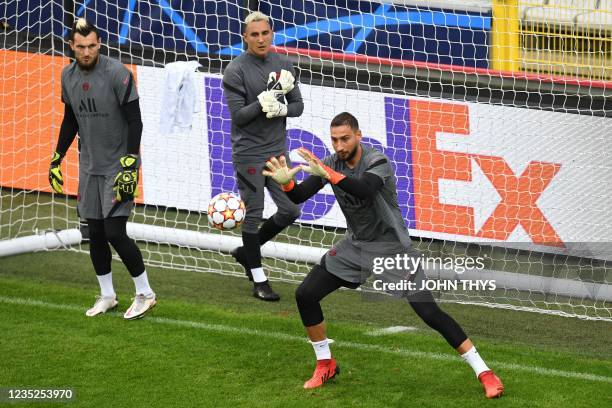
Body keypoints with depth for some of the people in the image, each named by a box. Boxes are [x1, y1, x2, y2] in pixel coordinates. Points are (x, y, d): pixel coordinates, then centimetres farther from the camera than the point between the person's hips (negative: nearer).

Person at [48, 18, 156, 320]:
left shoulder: (117, 74, -15)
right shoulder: (68, 76, 3)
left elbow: (134, 121, -14)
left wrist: (130, 165, -19)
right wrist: (57, 158, 14)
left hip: (118, 167, -6)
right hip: (89, 167, 6)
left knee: (115, 233, -10)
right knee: (95, 233, 8)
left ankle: (145, 294, 6)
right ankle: (107, 296, 22)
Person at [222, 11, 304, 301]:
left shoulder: (283, 65, 6)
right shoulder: (236, 71, -10)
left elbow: (298, 106, 9)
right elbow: (238, 115, -15)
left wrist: (280, 108, -13)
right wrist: (268, 97, -24)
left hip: (277, 151, 6)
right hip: (249, 154, -6)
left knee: (290, 210, 6)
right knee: (253, 214, -1)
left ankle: (247, 252, 26)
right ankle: (259, 281, 8)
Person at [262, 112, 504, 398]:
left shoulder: (377, 161, -22)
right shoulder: (331, 163, -5)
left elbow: (365, 189, -43)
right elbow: (299, 196, -11)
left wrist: (327, 173, -53)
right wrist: (286, 182, -34)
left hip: (390, 248, -6)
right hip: (355, 246, 6)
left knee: (429, 312, -13)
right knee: (305, 295, -3)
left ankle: (483, 372, -7)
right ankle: (325, 365, 16)